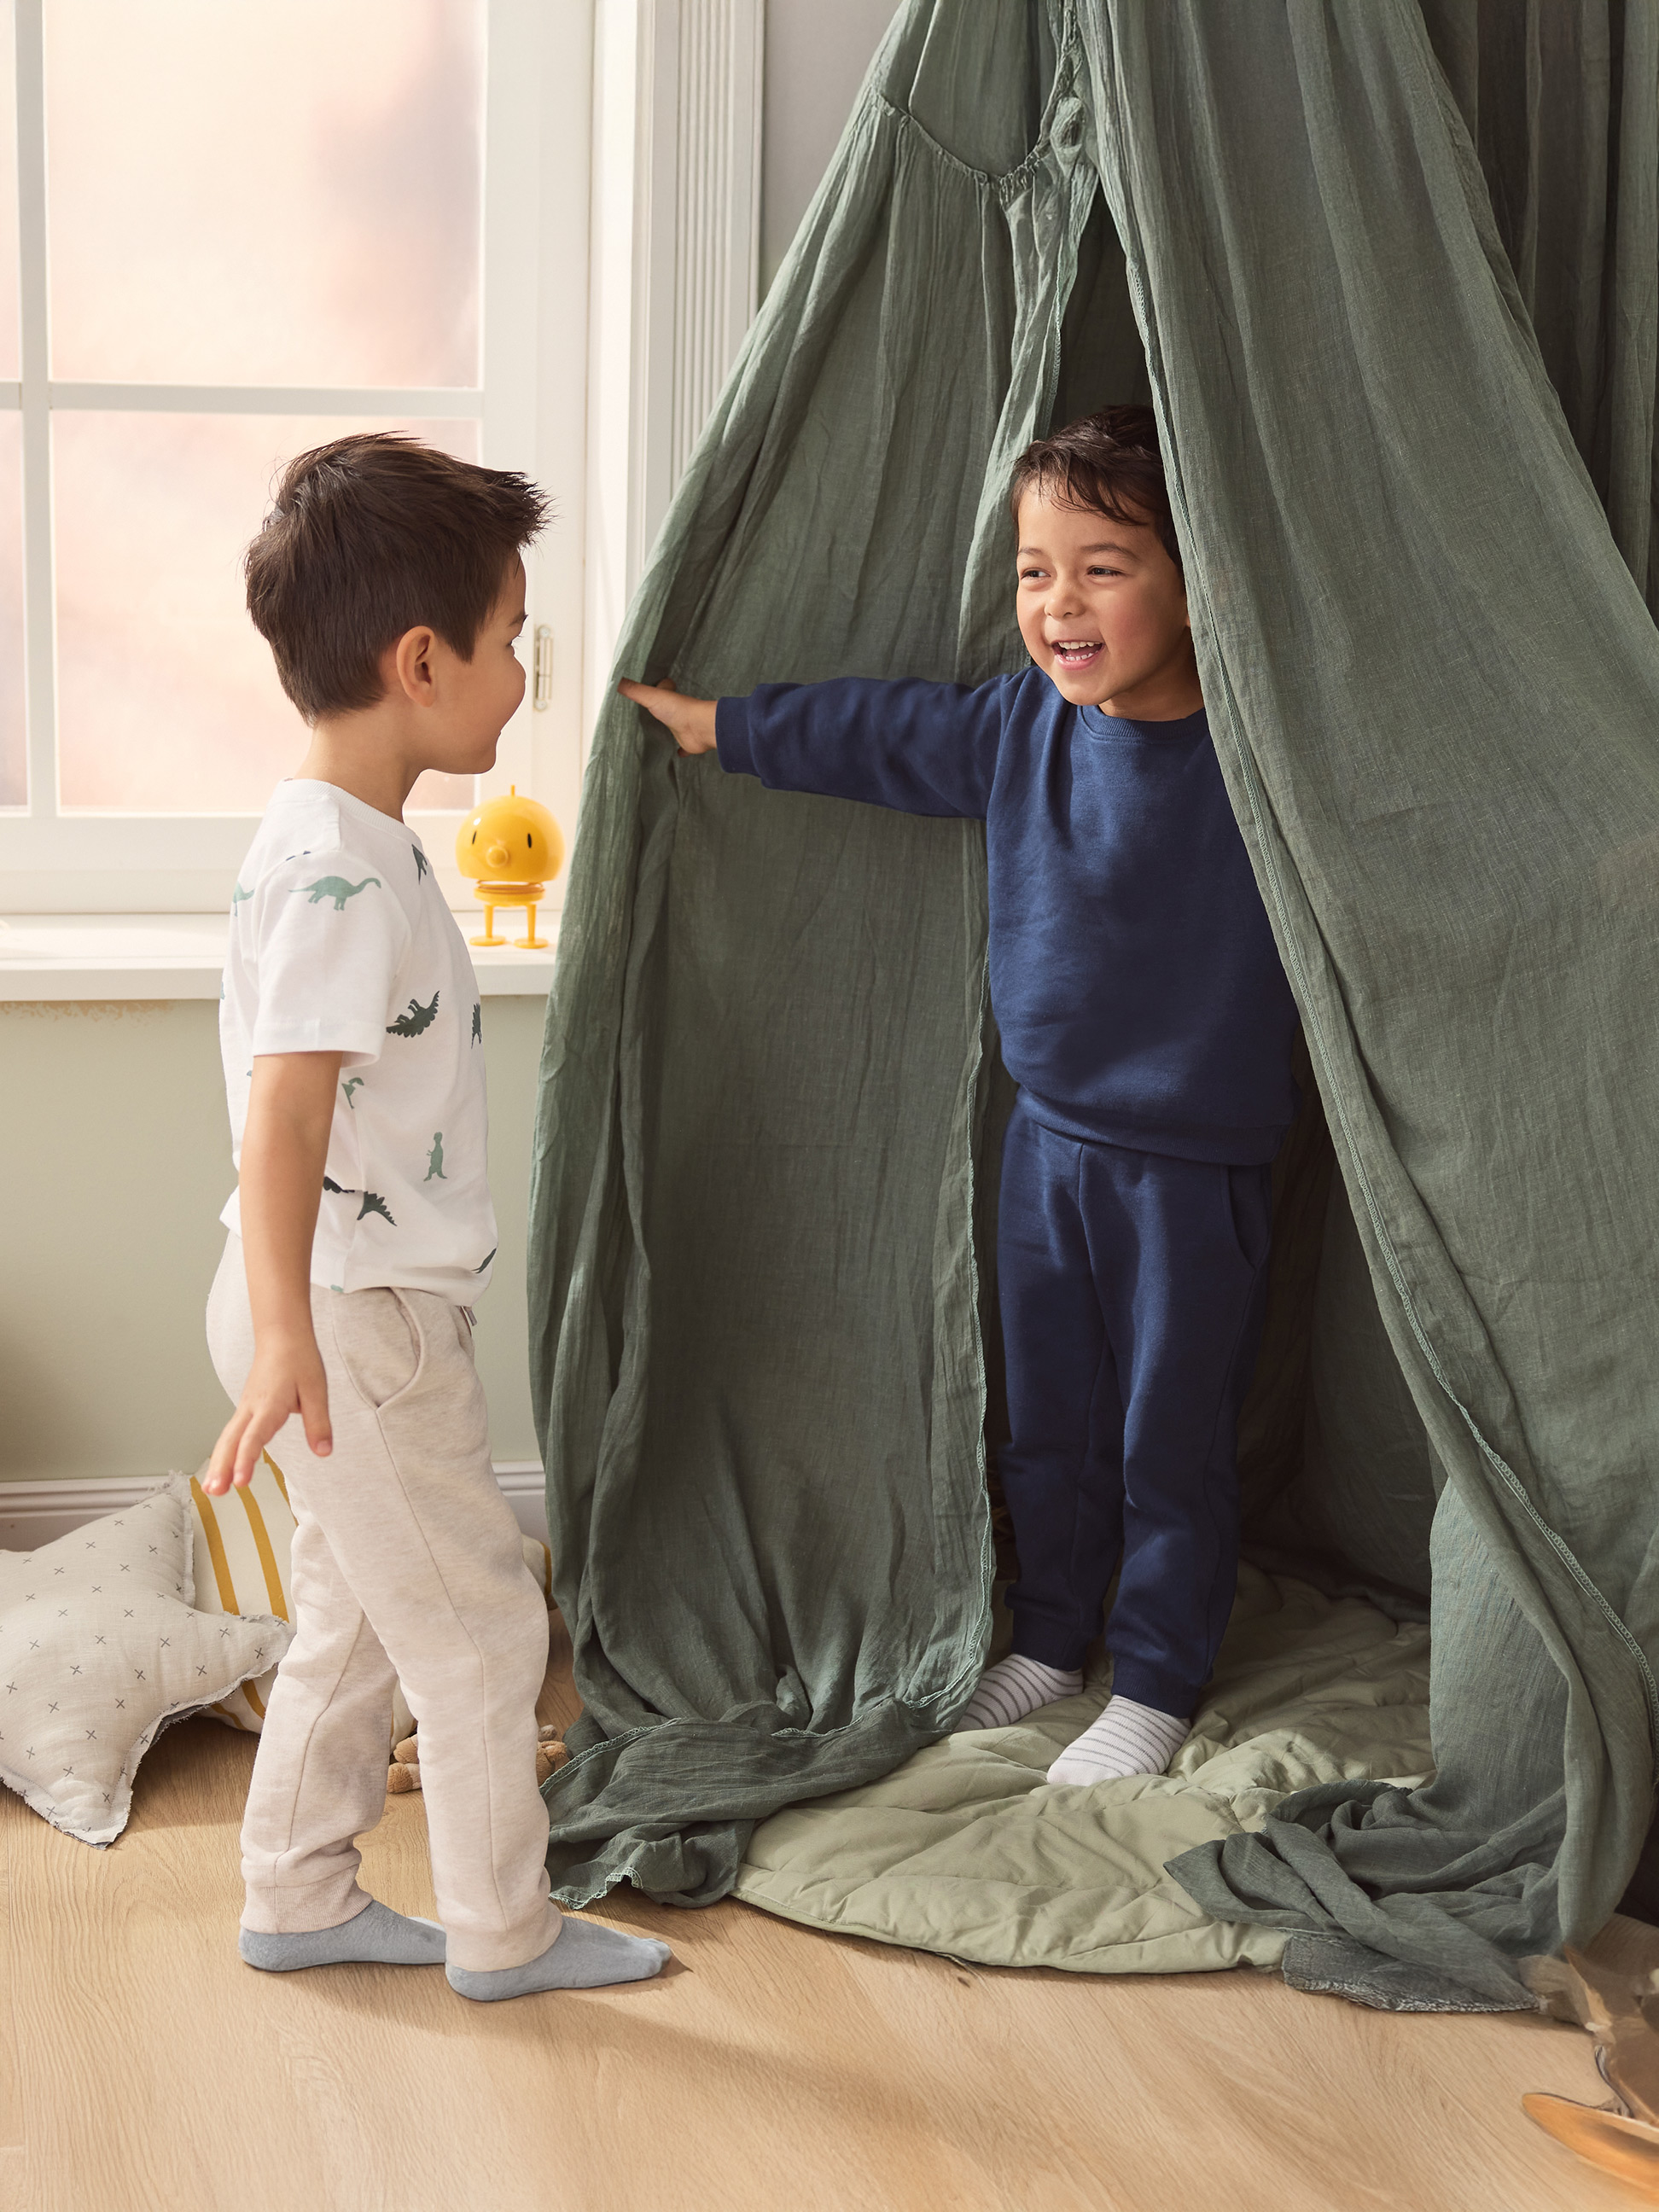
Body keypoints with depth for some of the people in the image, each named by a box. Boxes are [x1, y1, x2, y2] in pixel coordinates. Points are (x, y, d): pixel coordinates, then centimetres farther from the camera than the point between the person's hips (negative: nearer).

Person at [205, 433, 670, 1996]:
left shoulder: (344, 840, 10)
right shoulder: (340, 869, -22)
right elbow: (280, 1105, -32)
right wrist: (285, 1331, -40)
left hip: (364, 1304, 10)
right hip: (355, 1319, -10)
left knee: (358, 1618, 20)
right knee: (479, 1623, 3)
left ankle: (298, 1900, 32)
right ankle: (502, 1928, 18)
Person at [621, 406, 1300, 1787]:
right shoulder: (1021, 728, -2)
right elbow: (880, 734, 13)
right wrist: (720, 726, 20)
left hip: (1199, 1168, -5)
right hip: (1049, 1140, 5)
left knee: (1173, 1441, 9)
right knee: (1048, 1421, 20)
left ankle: (1157, 1683, 27)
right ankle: (1052, 1637, 40)